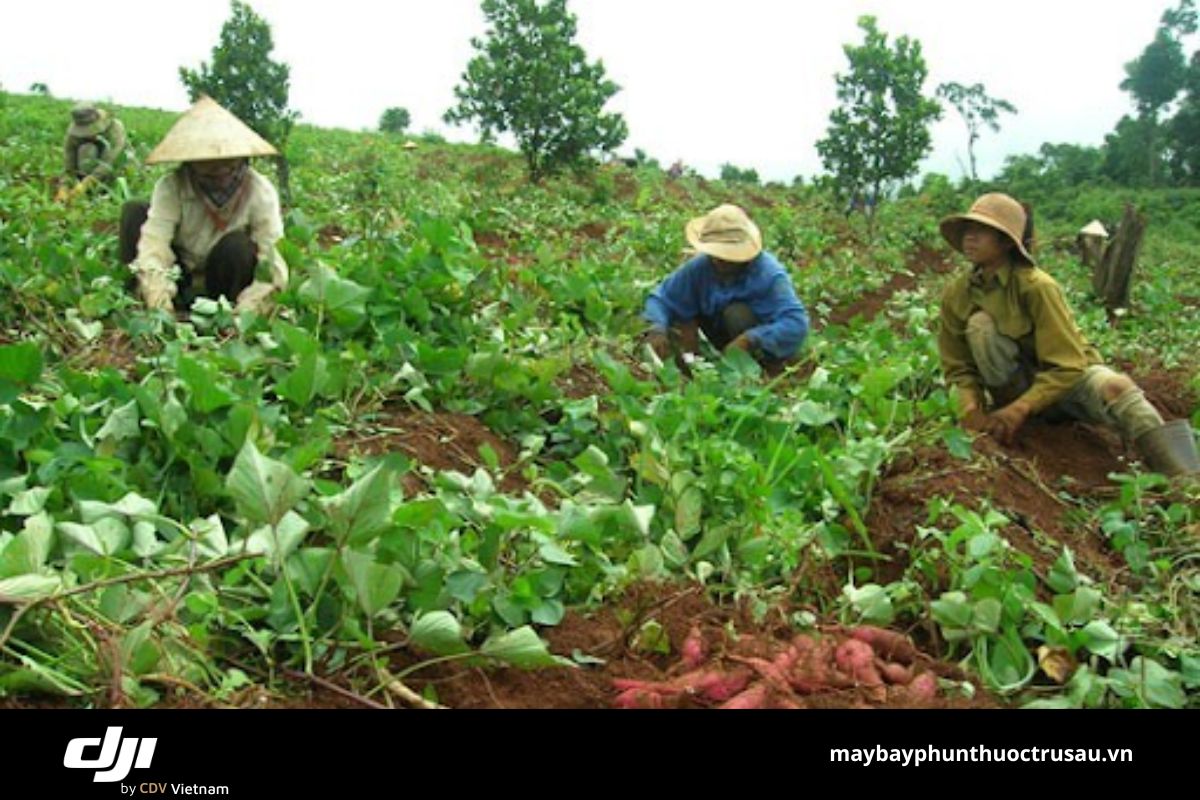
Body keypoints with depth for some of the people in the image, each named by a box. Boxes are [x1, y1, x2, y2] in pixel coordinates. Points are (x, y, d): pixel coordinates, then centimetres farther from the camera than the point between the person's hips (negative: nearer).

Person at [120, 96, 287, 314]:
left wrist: (248, 308, -42)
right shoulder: (171, 188, -21)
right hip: (178, 281, 1)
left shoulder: (260, 192, -21)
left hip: (226, 280, -1)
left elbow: (274, 257, -26)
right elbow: (154, 244, -31)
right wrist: (160, 307, -48)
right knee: (135, 211, -17)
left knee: (237, 245, -31)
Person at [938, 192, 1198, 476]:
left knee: (1116, 387, -37)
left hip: (1067, 377, -3)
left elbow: (1067, 367, -24)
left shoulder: (1036, 286, -22)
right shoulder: (955, 295, -10)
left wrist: (1019, 409, -36)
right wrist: (971, 408, -24)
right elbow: (959, 368, -4)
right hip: (1018, 385, 3)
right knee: (979, 323, -24)